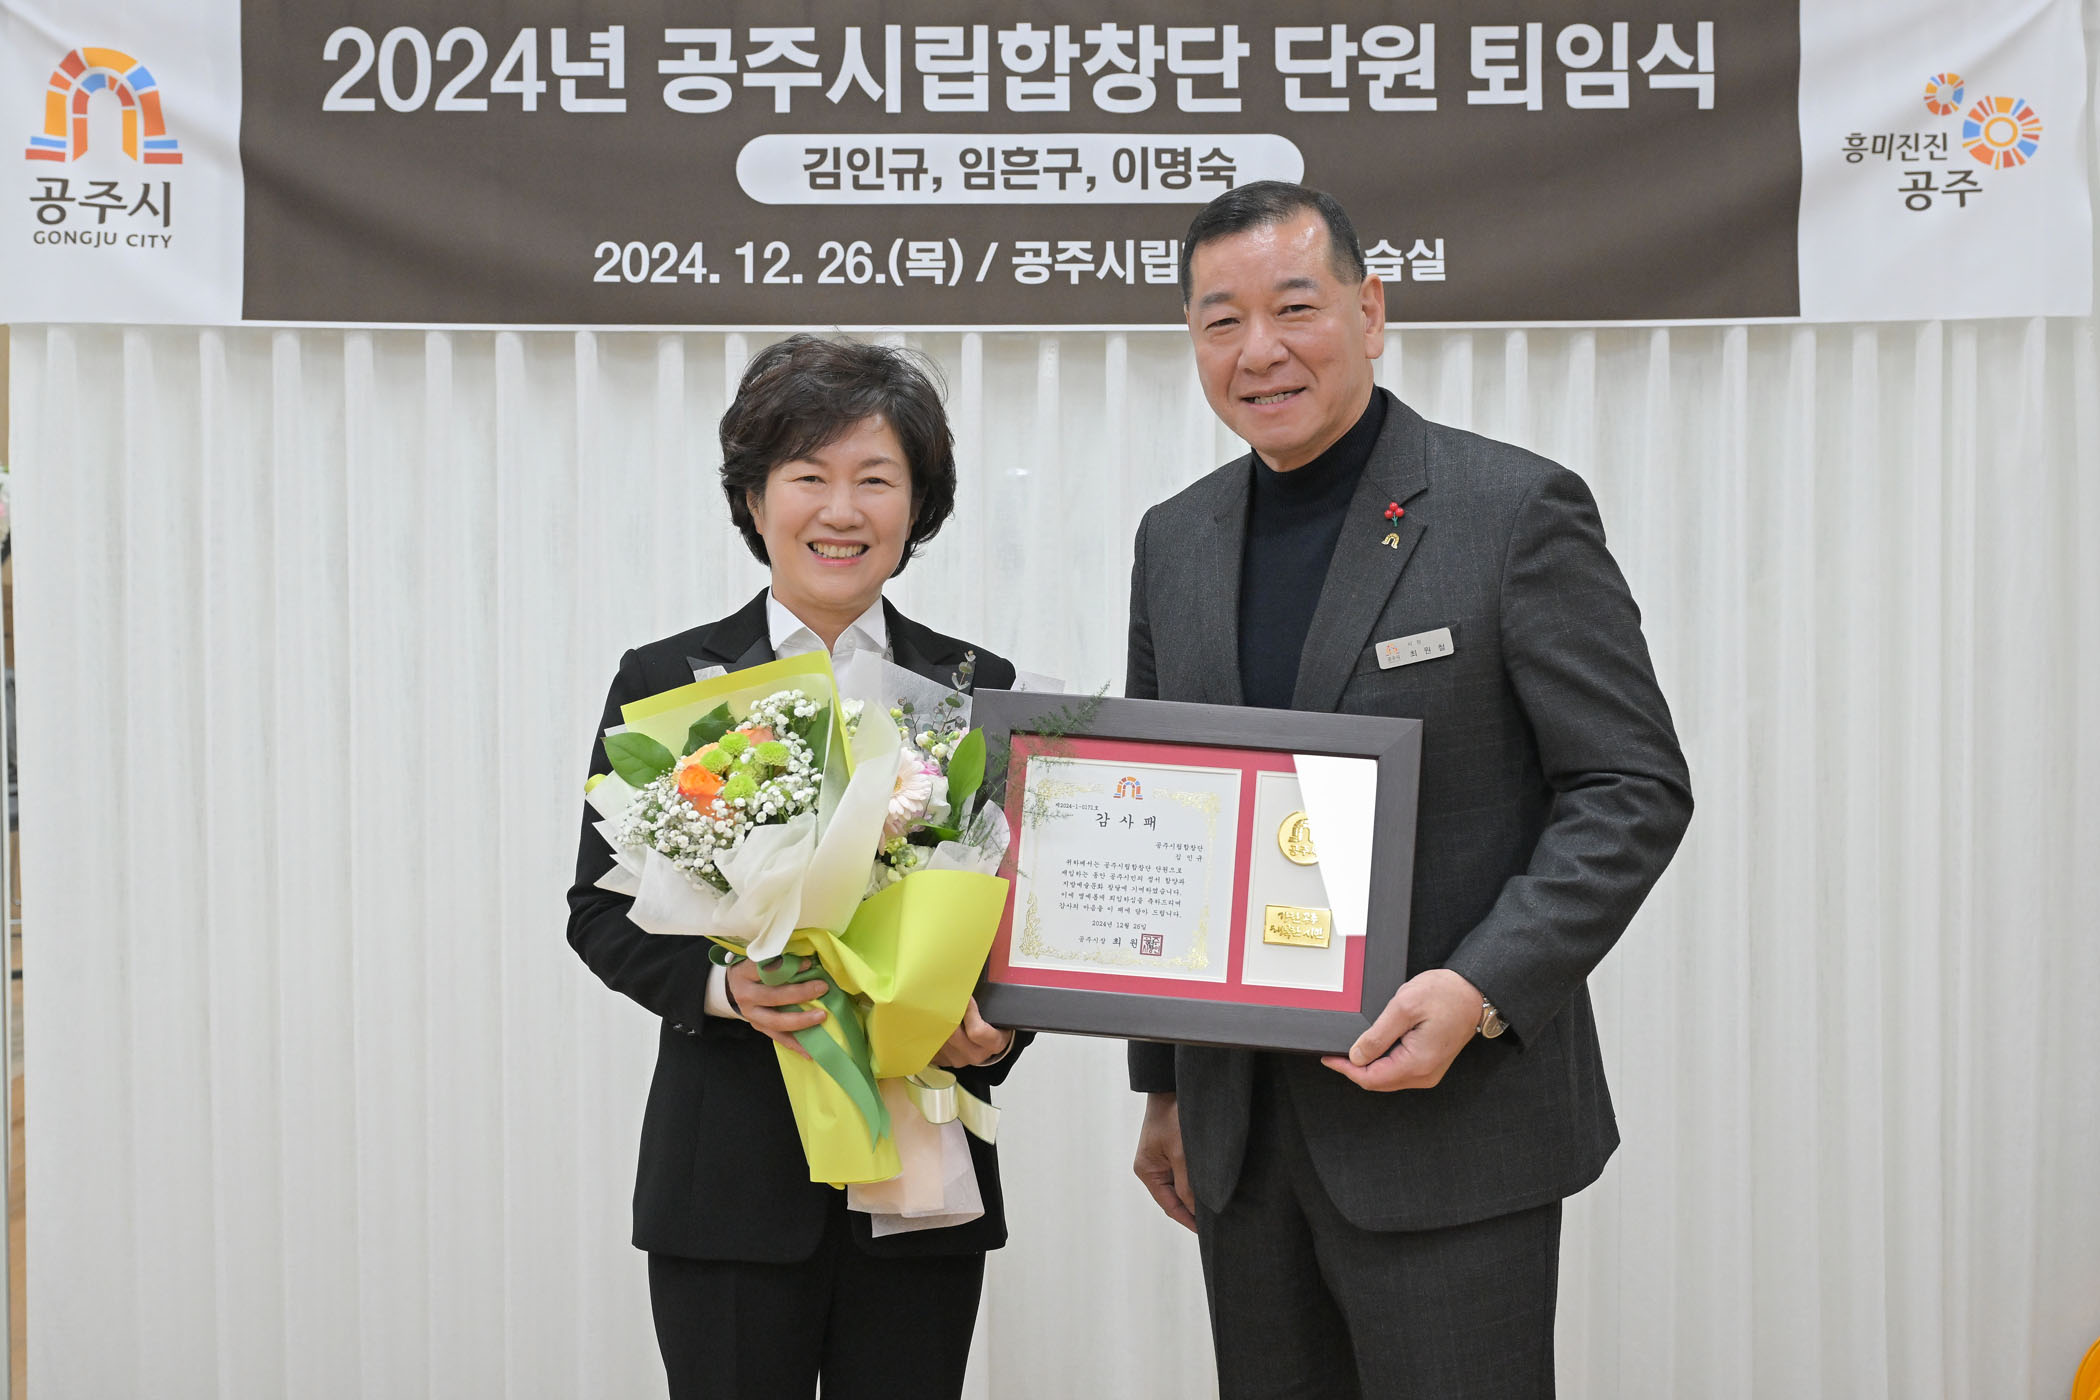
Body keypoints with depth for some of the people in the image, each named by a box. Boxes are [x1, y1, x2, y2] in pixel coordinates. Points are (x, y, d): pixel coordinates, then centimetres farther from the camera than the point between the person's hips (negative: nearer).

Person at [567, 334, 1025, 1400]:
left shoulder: (979, 692, 6)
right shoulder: (664, 684, 2)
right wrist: (722, 988, -16)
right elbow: (602, 912, 2)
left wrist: (997, 1025, -12)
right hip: (732, 1181, -1)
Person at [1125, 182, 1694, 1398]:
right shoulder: (1175, 542, 11)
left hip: (1451, 1125, -5)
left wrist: (1480, 991, -20)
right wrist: (1163, 1087, 15)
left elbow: (1635, 788, -8)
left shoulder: (1517, 509, -6)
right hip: (1241, 1134, 5)